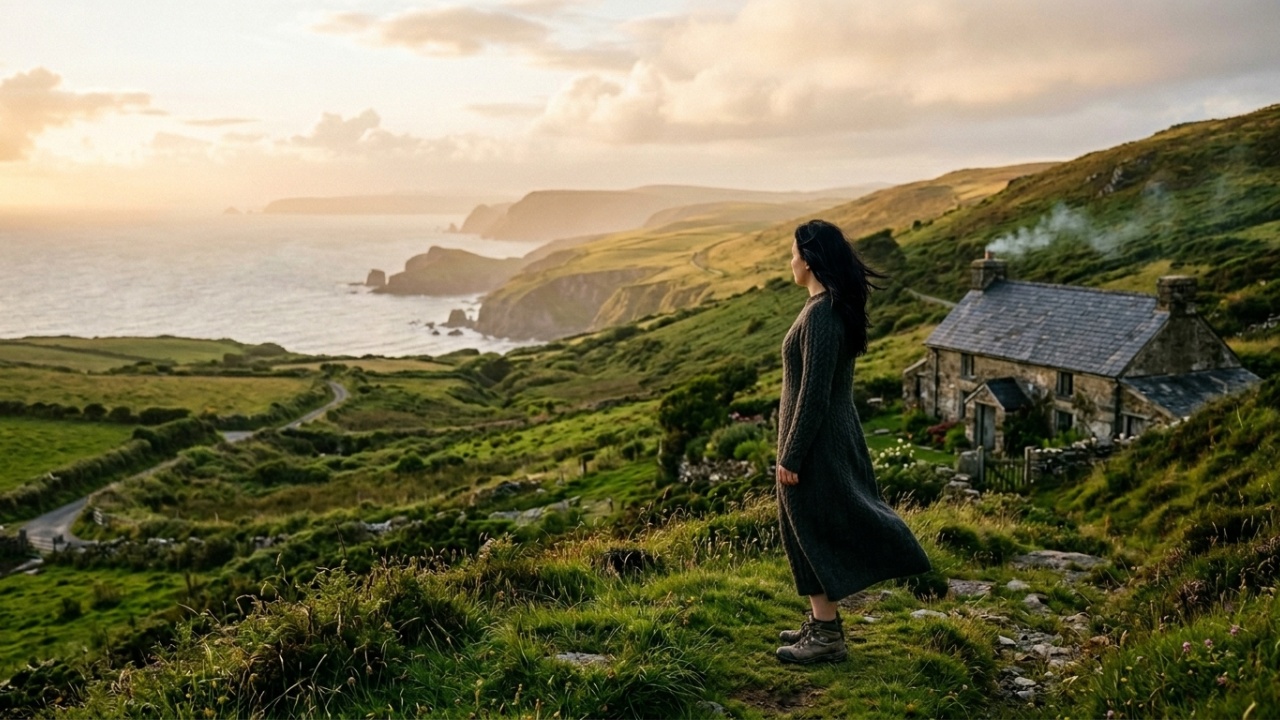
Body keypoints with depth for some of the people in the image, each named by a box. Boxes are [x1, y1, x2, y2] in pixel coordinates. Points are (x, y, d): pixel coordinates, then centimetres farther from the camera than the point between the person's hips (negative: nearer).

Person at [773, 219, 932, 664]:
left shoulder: (820, 314, -22)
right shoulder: (838, 307, 8)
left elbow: (814, 393, -23)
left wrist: (790, 456, -18)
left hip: (817, 440, -10)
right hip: (836, 431, 10)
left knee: (813, 532, 1)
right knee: (821, 527, 18)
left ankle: (826, 637, 12)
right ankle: (822, 623, 29)